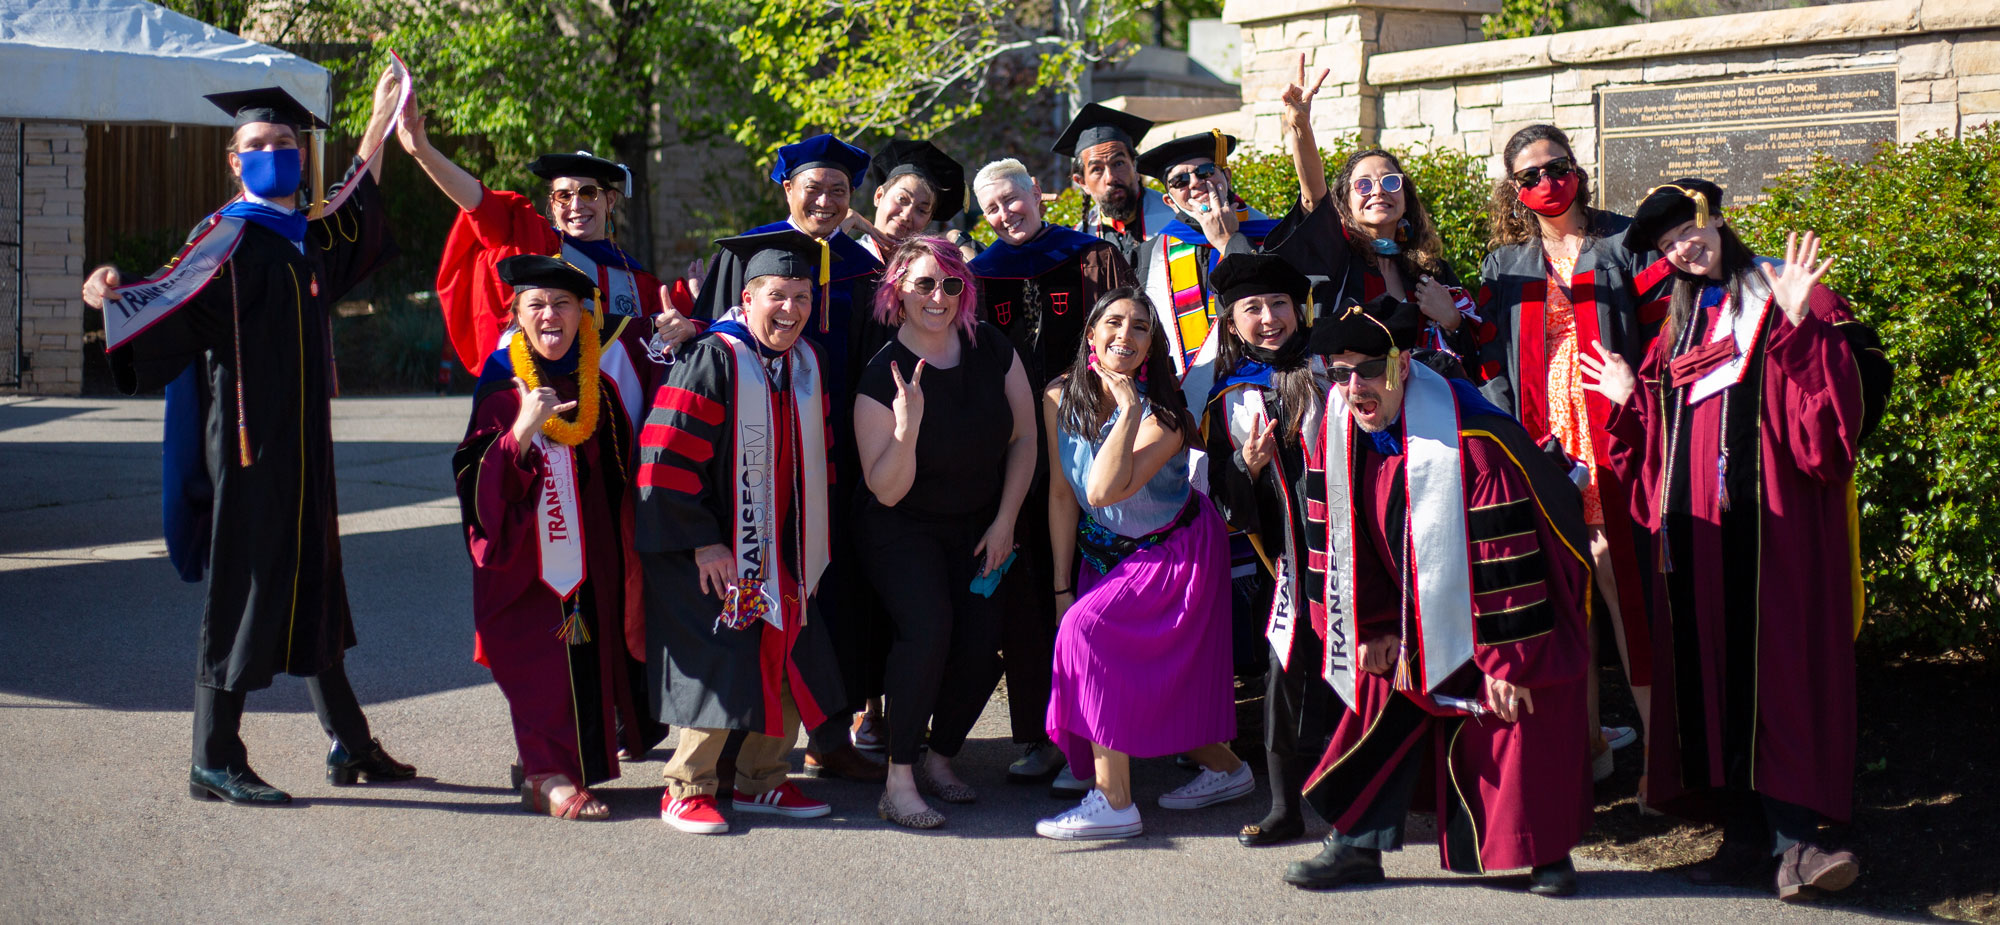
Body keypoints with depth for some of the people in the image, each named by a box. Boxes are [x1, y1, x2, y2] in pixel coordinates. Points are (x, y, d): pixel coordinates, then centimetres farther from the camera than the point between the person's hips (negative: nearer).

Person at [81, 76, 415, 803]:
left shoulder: (310, 237, 13)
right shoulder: (230, 237, -10)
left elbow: (355, 204, 35)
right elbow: (176, 292, -27)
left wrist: (381, 119, 38)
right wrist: (117, 292, -47)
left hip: (303, 440, 8)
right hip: (249, 440, -8)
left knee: (313, 586, 16)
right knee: (245, 586, -5)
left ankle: (351, 745, 25)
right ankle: (213, 762, 3)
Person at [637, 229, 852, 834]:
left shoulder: (809, 365, 9)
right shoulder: (710, 361, -13)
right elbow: (667, 457, -18)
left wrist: (816, 547, 13)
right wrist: (701, 541, -19)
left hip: (784, 557, 7)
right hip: (714, 557, -7)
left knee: (788, 667, 9)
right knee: (716, 670, -6)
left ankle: (760, 780, 25)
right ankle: (686, 791, 9)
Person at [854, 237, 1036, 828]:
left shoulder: (991, 349, -7)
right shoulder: (882, 377, -18)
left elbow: (1024, 435, 2)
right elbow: (887, 491, -19)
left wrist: (1005, 521, -4)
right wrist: (907, 427, -37)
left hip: (977, 529, 4)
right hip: (903, 530, -4)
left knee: (982, 643, -11)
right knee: (929, 627, -26)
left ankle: (940, 758, 12)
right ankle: (899, 782, -20)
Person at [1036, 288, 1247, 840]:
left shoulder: (1162, 416, -23)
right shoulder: (1061, 398, -8)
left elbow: (1105, 491, -37)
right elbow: (1063, 495, -2)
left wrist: (1129, 410, -36)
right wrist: (1062, 586, -2)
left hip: (1173, 555, -6)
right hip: (1107, 555, 6)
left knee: (1088, 630, -24)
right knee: (1145, 677, 8)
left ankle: (1114, 802, -21)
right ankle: (1223, 767, 33)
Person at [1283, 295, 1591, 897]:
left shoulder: (1472, 440, -29)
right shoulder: (1342, 430, -8)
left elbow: (1506, 558, -26)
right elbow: (1351, 539, 5)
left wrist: (1508, 660, -23)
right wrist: (1373, 626, 3)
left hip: (1495, 613, -6)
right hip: (1414, 616, 6)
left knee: (1513, 727, -4)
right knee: (1382, 711, 6)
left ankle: (1546, 853, 13)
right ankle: (1358, 846, 15)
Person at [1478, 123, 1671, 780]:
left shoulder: (1623, 243, 6)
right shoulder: (1504, 264, 14)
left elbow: (1661, 330, 1)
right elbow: (1492, 362, 11)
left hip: (1615, 437, -3)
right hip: (1541, 447, 3)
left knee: (1626, 585, -7)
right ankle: (1587, 743, 12)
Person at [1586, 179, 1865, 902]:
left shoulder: (1785, 298, 1)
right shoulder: (1680, 321, 19)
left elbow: (1827, 405, -14)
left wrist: (1796, 323, -24)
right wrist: (1629, 398, 12)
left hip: (1771, 517, -6)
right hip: (1697, 526, 6)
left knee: (1776, 659, -12)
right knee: (1709, 666, 4)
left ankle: (1794, 841, -17)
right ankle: (1745, 835, 8)